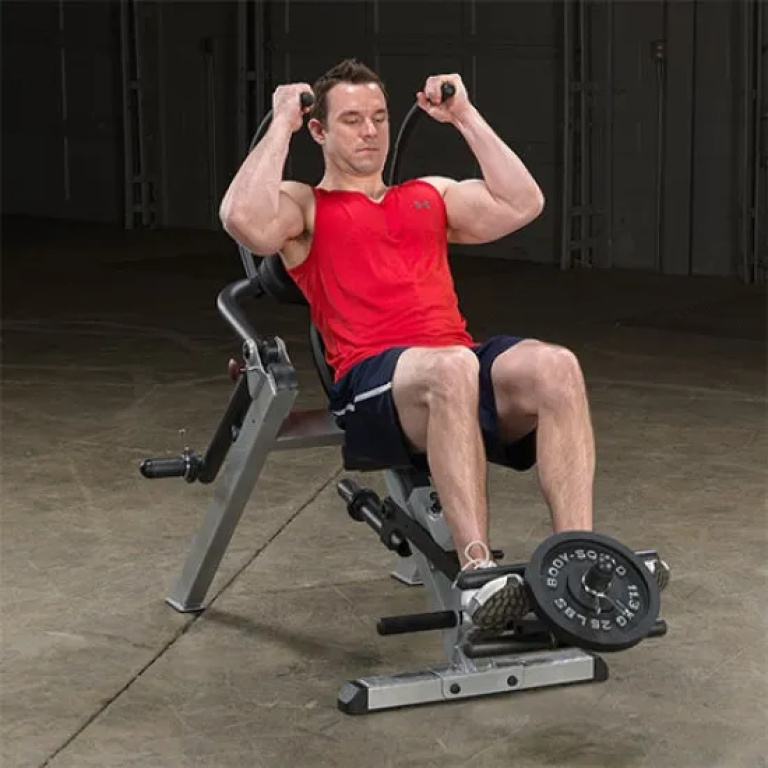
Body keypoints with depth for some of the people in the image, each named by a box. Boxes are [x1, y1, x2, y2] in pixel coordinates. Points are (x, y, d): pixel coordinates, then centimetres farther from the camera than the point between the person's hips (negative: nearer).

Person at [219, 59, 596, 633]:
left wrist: (466, 117, 21)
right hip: (373, 384, -4)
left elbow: (523, 204, 16)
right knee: (450, 369, -41)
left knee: (555, 366, -31)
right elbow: (245, 221, -7)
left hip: (462, 366, 5)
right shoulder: (305, 206, 17)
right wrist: (282, 126, 4)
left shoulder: (432, 195, 31)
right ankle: (478, 572, -46)